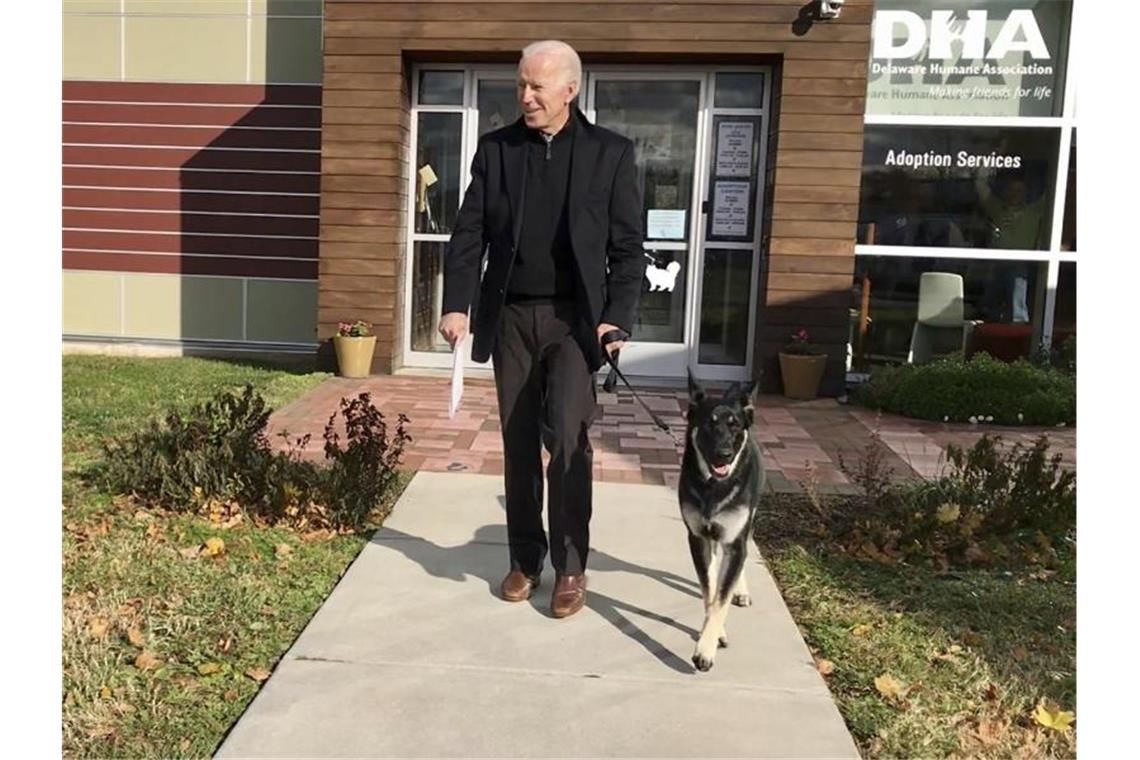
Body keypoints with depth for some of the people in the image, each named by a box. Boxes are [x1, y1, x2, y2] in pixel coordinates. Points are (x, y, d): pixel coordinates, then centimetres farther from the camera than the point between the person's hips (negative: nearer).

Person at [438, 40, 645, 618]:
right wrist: (456, 304, -8)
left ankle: (570, 566, 5)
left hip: (575, 318, -2)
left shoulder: (610, 153, 0)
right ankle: (525, 560, 22)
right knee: (519, 444, 8)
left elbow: (628, 247, -1)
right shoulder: (495, 148, 6)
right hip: (510, 317, 3)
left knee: (568, 437, -12)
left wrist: (619, 318, -11)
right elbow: (469, 233, 3)